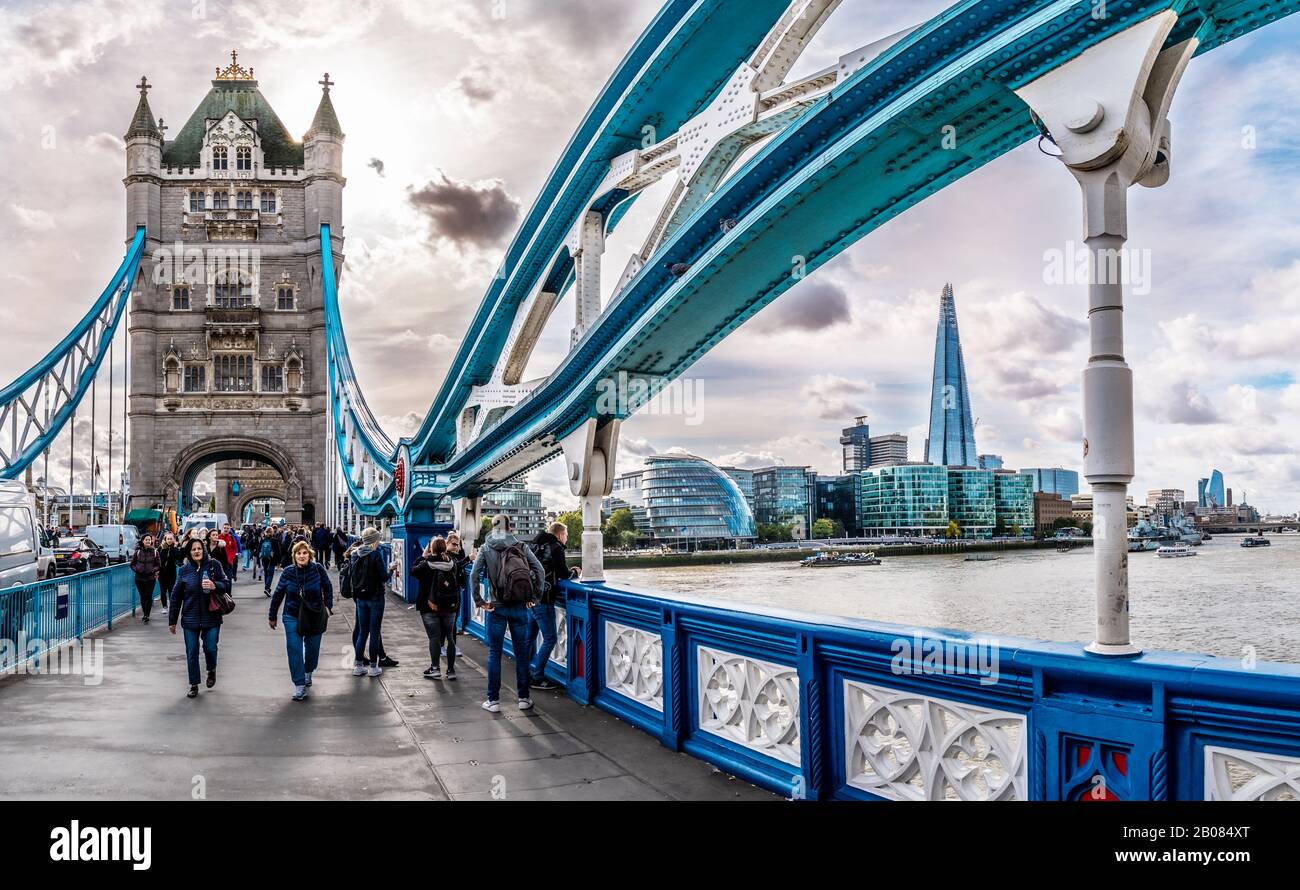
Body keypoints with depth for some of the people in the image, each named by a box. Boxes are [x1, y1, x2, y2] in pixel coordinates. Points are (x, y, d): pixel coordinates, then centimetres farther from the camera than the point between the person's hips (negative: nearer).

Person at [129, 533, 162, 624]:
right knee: (142, 596, 8)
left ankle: (147, 616, -6)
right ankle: (145, 614, 22)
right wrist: (136, 570, -9)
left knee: (148, 596, -8)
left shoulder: (154, 552, 2)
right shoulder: (138, 551, 2)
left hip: (150, 578, -1)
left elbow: (159, 565, 6)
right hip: (139, 578, 1)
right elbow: (132, 564, 9)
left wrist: (153, 570, -11)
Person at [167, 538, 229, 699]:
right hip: (190, 618, 1)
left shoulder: (214, 565, -5)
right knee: (191, 652, 5)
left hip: (211, 616, -1)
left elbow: (227, 584, -2)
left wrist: (215, 585, -25)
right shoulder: (184, 570, -1)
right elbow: (176, 596, 3)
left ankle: (212, 670, 31)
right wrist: (172, 620, 5)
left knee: (210, 648, -2)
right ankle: (194, 685, 21)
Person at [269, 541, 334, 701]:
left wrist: (328, 606, -3)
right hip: (292, 617, 0)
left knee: (313, 648, 12)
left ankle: (308, 672, 42)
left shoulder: (318, 569, -12)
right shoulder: (288, 572, -10)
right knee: (294, 649, -8)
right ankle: (299, 685, -2)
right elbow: (278, 595, 0)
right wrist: (272, 616, 5)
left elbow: (327, 587, 3)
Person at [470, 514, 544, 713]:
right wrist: (533, 597, 0)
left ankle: (493, 700, 8)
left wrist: (479, 600, -5)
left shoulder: (486, 549, -1)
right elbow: (540, 571, -5)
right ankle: (524, 698, 16)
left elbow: (474, 575, -10)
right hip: (519, 607, 1)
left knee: (494, 653, 6)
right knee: (522, 652, 10)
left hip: (496, 607, -1)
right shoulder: (521, 547, 1)